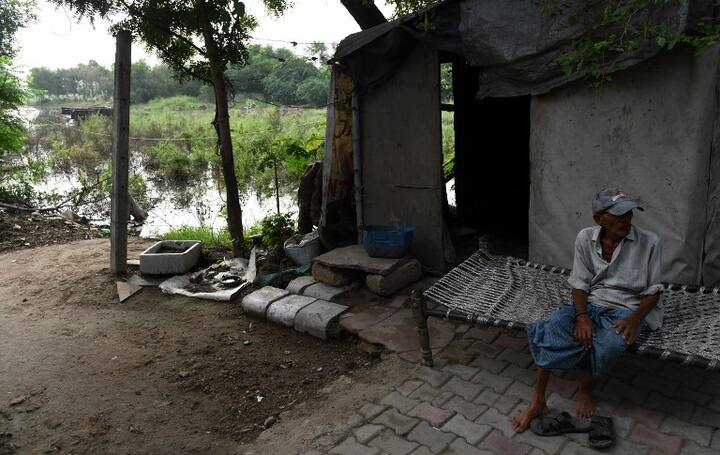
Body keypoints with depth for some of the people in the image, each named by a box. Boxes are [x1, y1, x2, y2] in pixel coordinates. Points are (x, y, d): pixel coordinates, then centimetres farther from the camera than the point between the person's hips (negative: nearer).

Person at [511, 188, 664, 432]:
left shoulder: (649, 242, -9)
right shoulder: (585, 237, -3)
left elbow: (653, 291, -2)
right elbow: (580, 283, -2)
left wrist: (635, 319, -20)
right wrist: (582, 316, -20)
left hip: (628, 308, -1)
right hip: (590, 302, 2)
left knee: (610, 344, -36)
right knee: (554, 327, -30)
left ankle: (586, 387, -2)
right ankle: (537, 401, -17)